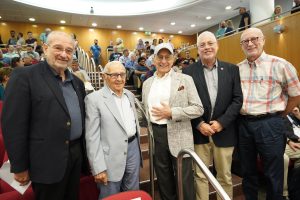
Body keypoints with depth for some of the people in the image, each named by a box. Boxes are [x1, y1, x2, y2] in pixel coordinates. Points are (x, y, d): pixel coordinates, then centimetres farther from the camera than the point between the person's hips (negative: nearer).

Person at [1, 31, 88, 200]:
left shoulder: (77, 82, 8)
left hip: (76, 154, 6)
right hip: (47, 160, -6)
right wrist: (20, 167, -10)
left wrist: (83, 151, 14)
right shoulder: (24, 76, -12)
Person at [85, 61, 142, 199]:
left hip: (133, 148, 6)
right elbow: (92, 137, -13)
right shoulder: (94, 98, -11)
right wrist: (98, 168, -14)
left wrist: (137, 144, 16)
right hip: (111, 156, -5)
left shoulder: (130, 95, 8)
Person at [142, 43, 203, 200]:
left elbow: (198, 109, -8)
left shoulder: (185, 79, -4)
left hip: (179, 137, -4)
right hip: (155, 136, 4)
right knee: (163, 179, 20)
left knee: (184, 182, 9)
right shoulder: (147, 83, 9)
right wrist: (148, 129, 5)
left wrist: (171, 113, -17)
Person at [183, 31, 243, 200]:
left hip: (224, 132, 2)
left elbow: (238, 99, -1)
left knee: (225, 176, 17)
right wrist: (199, 124, -12)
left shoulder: (232, 69, 4)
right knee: (200, 176, 12)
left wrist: (221, 122, -11)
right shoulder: (188, 71, -1)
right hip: (199, 132, -1)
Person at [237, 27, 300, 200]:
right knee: (248, 170, 19)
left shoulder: (279, 64, -7)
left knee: (273, 174, 11)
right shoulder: (237, 69, 4)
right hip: (244, 124, 4)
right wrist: (243, 117, 8)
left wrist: (279, 115, 7)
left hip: (270, 125, -3)